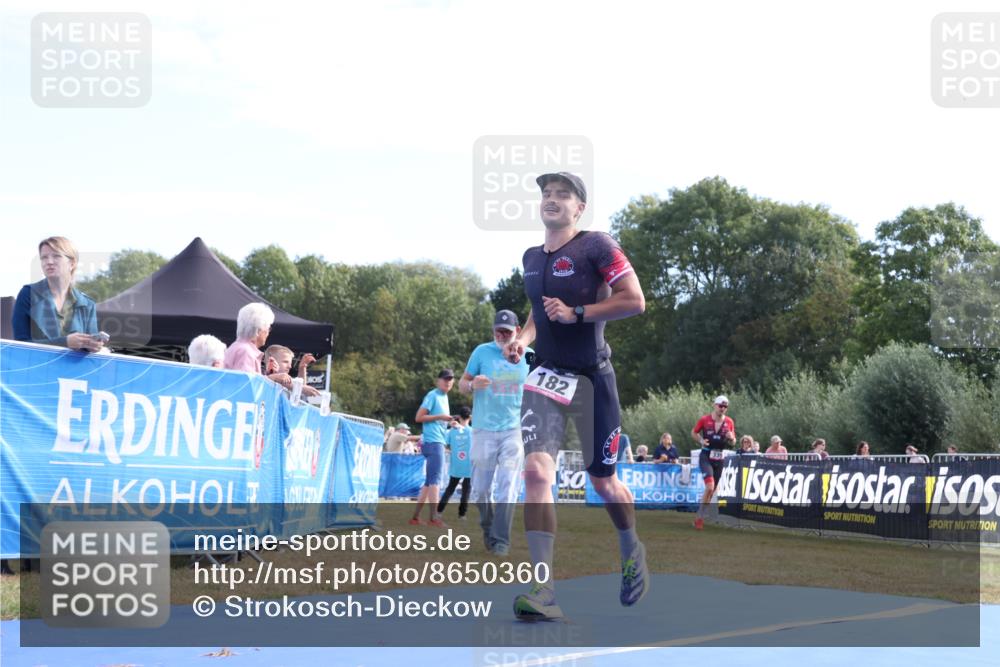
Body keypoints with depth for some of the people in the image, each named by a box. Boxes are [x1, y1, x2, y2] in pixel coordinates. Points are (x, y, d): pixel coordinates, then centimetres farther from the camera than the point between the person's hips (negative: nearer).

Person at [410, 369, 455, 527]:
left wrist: (448, 421, 11)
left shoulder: (444, 397, 18)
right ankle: (433, 517, -17)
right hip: (433, 442, -9)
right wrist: (440, 417, -16)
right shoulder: (432, 395, -7)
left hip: (439, 442, 9)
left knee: (430, 481, 10)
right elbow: (419, 417, -12)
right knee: (435, 479, -13)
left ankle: (415, 517, 12)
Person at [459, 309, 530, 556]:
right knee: (480, 489, 4)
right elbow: (462, 384, 3)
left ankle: (500, 540, -5)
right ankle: (488, 527, 30)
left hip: (514, 429, 0)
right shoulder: (482, 352, 1)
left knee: (508, 488, -9)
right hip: (484, 430, 0)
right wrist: (472, 385, -20)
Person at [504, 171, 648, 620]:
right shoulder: (531, 258, 12)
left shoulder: (596, 246, -8)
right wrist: (524, 338, 7)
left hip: (591, 378, -4)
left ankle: (632, 553, 40)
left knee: (603, 481, 8)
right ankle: (543, 592, -18)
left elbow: (635, 300, -13)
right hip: (546, 375, 4)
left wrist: (576, 313, -19)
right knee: (536, 470, -16)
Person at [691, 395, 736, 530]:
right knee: (710, 486, -20)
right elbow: (694, 432, 9)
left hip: (719, 458, 4)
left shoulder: (729, 422, 2)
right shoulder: (705, 420, -5)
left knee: (712, 490, 10)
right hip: (706, 456, -4)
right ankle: (700, 517, -9)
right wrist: (701, 440, -10)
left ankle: (700, 516, 26)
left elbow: (733, 443, 11)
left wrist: (731, 438, -13)